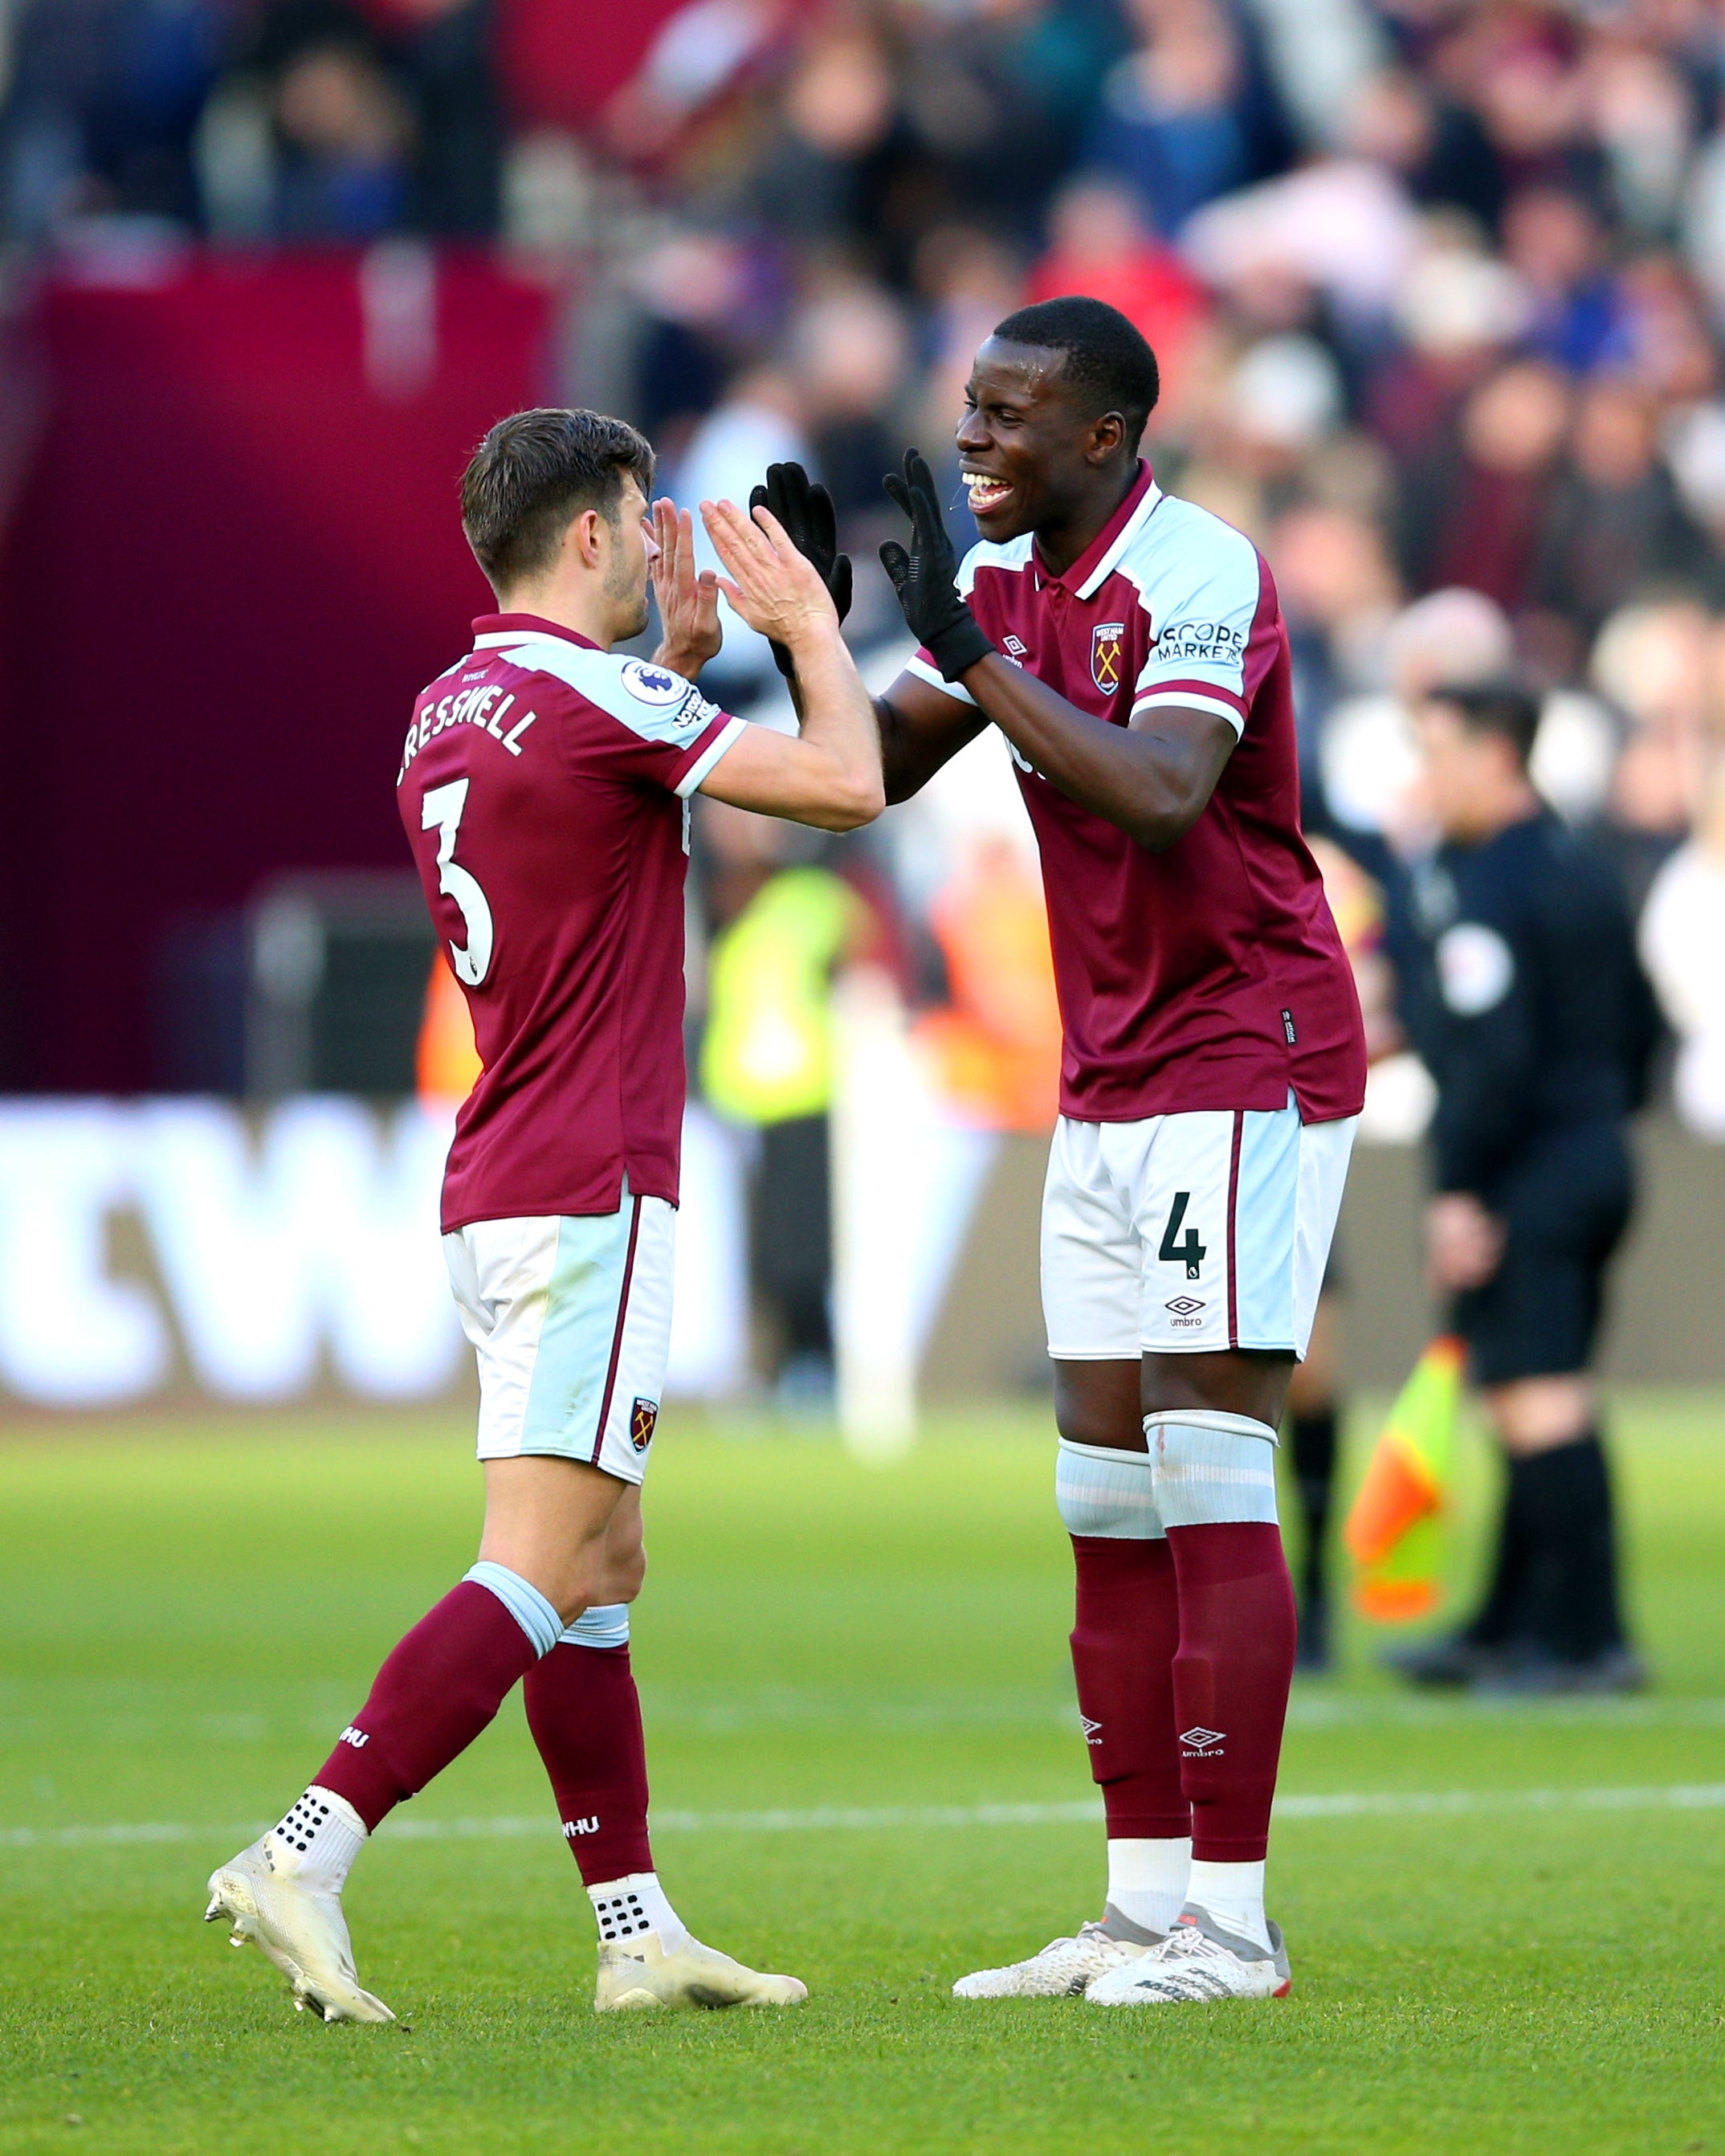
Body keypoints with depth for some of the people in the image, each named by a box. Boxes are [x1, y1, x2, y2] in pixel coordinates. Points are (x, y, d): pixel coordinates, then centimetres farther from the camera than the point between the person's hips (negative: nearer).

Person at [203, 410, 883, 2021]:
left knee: (603, 1563, 13)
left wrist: (681, 666, 22)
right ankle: (303, 1860, -23)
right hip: (586, 1191, -10)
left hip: (503, 1195, 10)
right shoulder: (591, 695, -13)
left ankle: (637, 1930, 14)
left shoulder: (448, 713, 13)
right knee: (541, 1570, -13)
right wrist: (807, 621, 3)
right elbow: (845, 784, -13)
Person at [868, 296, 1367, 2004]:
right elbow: (878, 767, 9)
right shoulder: (1000, 581, 9)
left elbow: (1157, 793, -31)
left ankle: (1232, 1920, -9)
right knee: (1108, 1505, 7)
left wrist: (968, 649, -29)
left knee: (1207, 1481, -10)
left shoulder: (1200, 574, -17)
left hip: (1248, 1067, -9)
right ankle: (1143, 1907, 10)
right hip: (1106, 1083, 9)